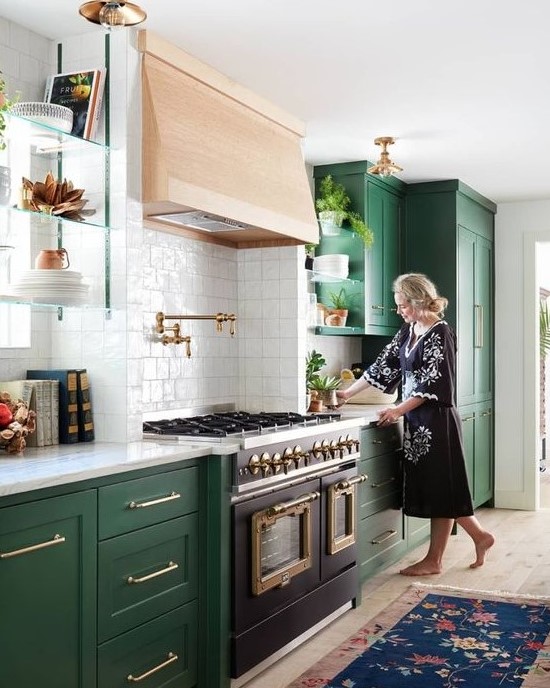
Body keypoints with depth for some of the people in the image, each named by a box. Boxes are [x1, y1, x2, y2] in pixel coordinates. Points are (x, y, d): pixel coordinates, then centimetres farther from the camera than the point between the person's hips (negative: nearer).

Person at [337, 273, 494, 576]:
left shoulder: (440, 333, -13)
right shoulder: (408, 331, 11)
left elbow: (433, 384, -17)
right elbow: (384, 365, 14)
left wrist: (399, 410, -20)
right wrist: (349, 392, 12)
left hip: (436, 420, -9)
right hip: (416, 420, 9)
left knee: (440, 487, 1)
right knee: (431, 486, 14)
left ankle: (433, 560, 10)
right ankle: (480, 536, 28)